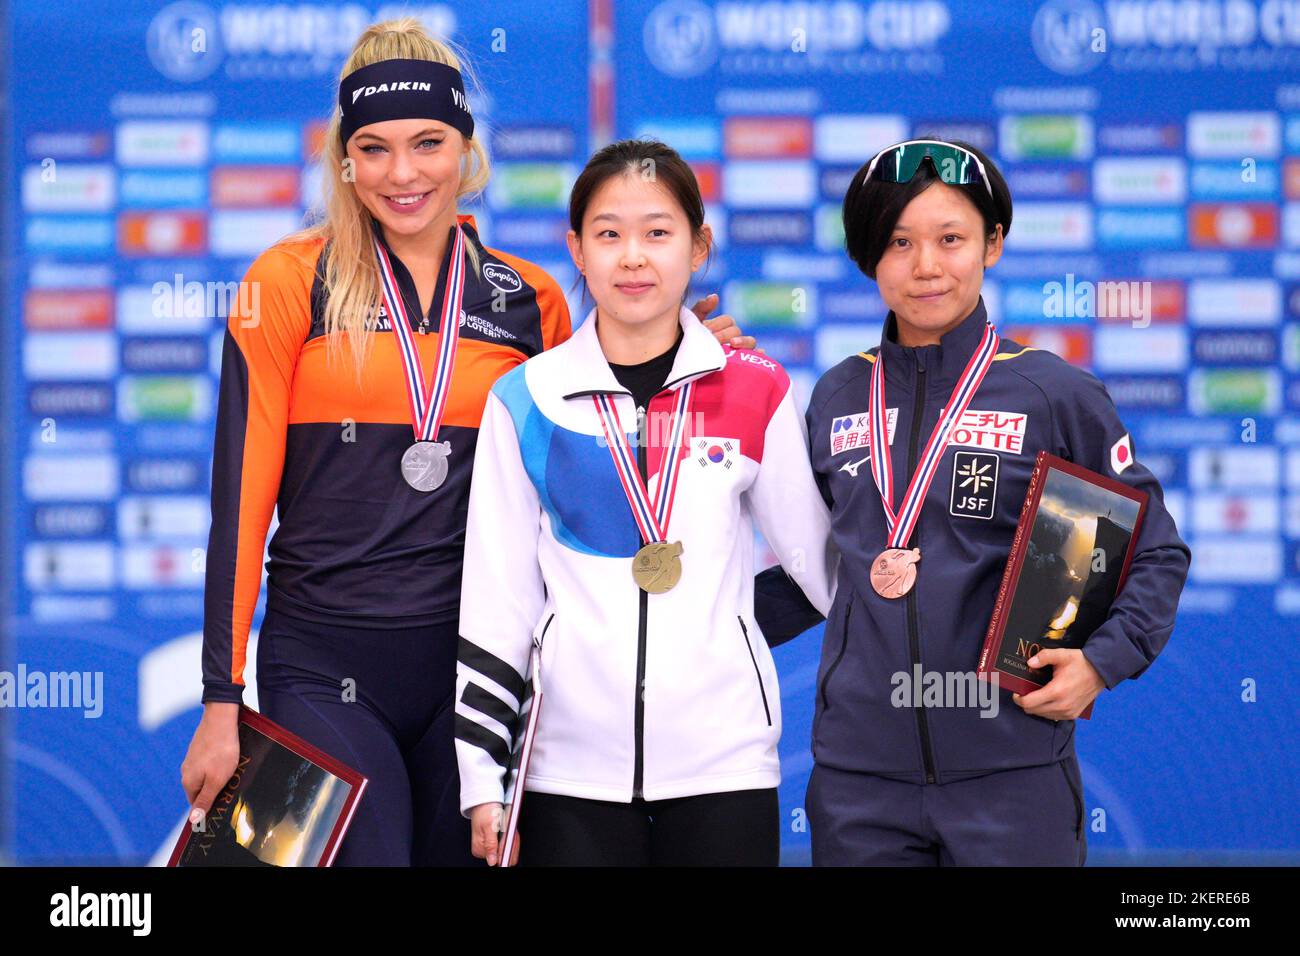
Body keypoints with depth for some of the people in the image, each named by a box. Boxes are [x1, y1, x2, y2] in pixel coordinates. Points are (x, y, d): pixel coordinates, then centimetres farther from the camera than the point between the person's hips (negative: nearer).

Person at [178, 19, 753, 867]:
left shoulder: (530, 300, 9)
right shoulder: (292, 282, 0)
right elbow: (242, 491, -2)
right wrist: (222, 699, -6)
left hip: (474, 668, 3)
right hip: (325, 669, -3)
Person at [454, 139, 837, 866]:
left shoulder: (756, 393, 3)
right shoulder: (527, 402, 3)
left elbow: (824, 556, 11)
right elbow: (495, 601, 5)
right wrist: (481, 774, 2)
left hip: (724, 764, 0)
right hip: (572, 769, 0)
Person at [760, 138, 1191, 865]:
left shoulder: (1058, 396, -1)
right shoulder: (838, 399, 10)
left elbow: (1156, 553, 4)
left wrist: (1103, 662, -10)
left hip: (1012, 775, -3)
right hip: (858, 772, 3)